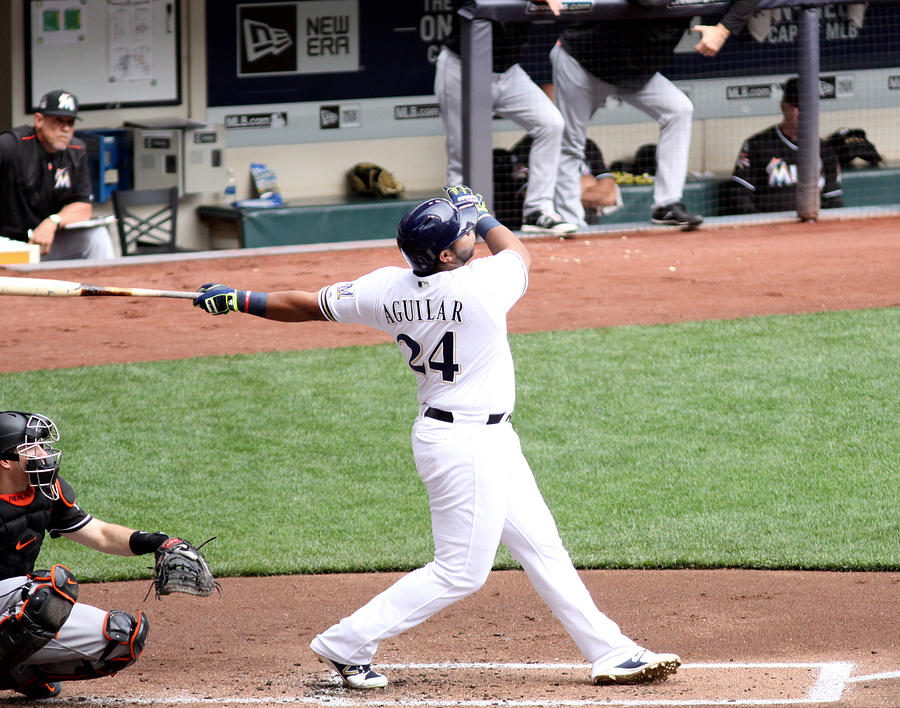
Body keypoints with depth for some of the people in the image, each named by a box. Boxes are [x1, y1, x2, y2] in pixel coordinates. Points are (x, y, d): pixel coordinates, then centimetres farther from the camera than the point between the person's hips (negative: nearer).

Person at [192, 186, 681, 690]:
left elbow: (308, 305, 3)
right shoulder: (480, 286, -23)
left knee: (543, 548, 14)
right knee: (461, 571, -1)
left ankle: (611, 652, 20)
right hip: (468, 444, -9)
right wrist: (484, 218, 17)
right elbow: (519, 254, 0)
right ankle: (348, 644, 3)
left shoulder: (389, 289, -5)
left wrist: (242, 301, 17)